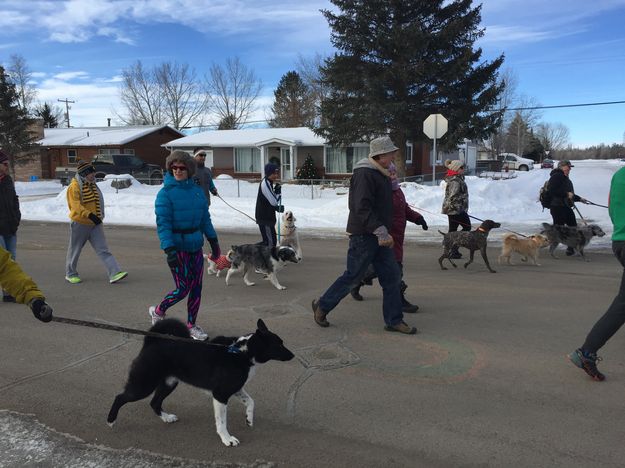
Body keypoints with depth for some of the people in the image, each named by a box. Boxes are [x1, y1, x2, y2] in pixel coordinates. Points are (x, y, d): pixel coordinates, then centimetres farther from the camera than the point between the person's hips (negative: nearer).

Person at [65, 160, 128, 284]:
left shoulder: (92, 185, 11)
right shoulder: (74, 186, -14)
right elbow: (76, 205, -24)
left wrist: (100, 216, 21)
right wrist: (89, 215, -32)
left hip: (95, 223, 6)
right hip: (80, 223, -6)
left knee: (103, 249, -3)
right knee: (75, 249, 10)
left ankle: (114, 273, -10)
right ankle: (70, 274, 28)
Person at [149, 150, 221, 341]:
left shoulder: (197, 190, 7)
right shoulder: (166, 193, -10)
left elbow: (205, 219, 14)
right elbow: (163, 223, -16)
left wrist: (213, 241, 14)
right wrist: (169, 250, -24)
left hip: (195, 246, 6)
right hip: (177, 246, -5)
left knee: (196, 288, 8)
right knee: (183, 288, -2)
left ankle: (191, 325, 23)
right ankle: (158, 312, 24)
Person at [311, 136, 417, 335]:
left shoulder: (381, 174, 14)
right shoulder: (364, 174, -17)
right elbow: (362, 208, -26)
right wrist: (380, 230, -28)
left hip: (378, 236, 9)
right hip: (363, 236, -9)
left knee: (392, 276, 7)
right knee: (352, 276, 0)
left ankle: (393, 320, 15)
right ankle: (322, 306, 18)